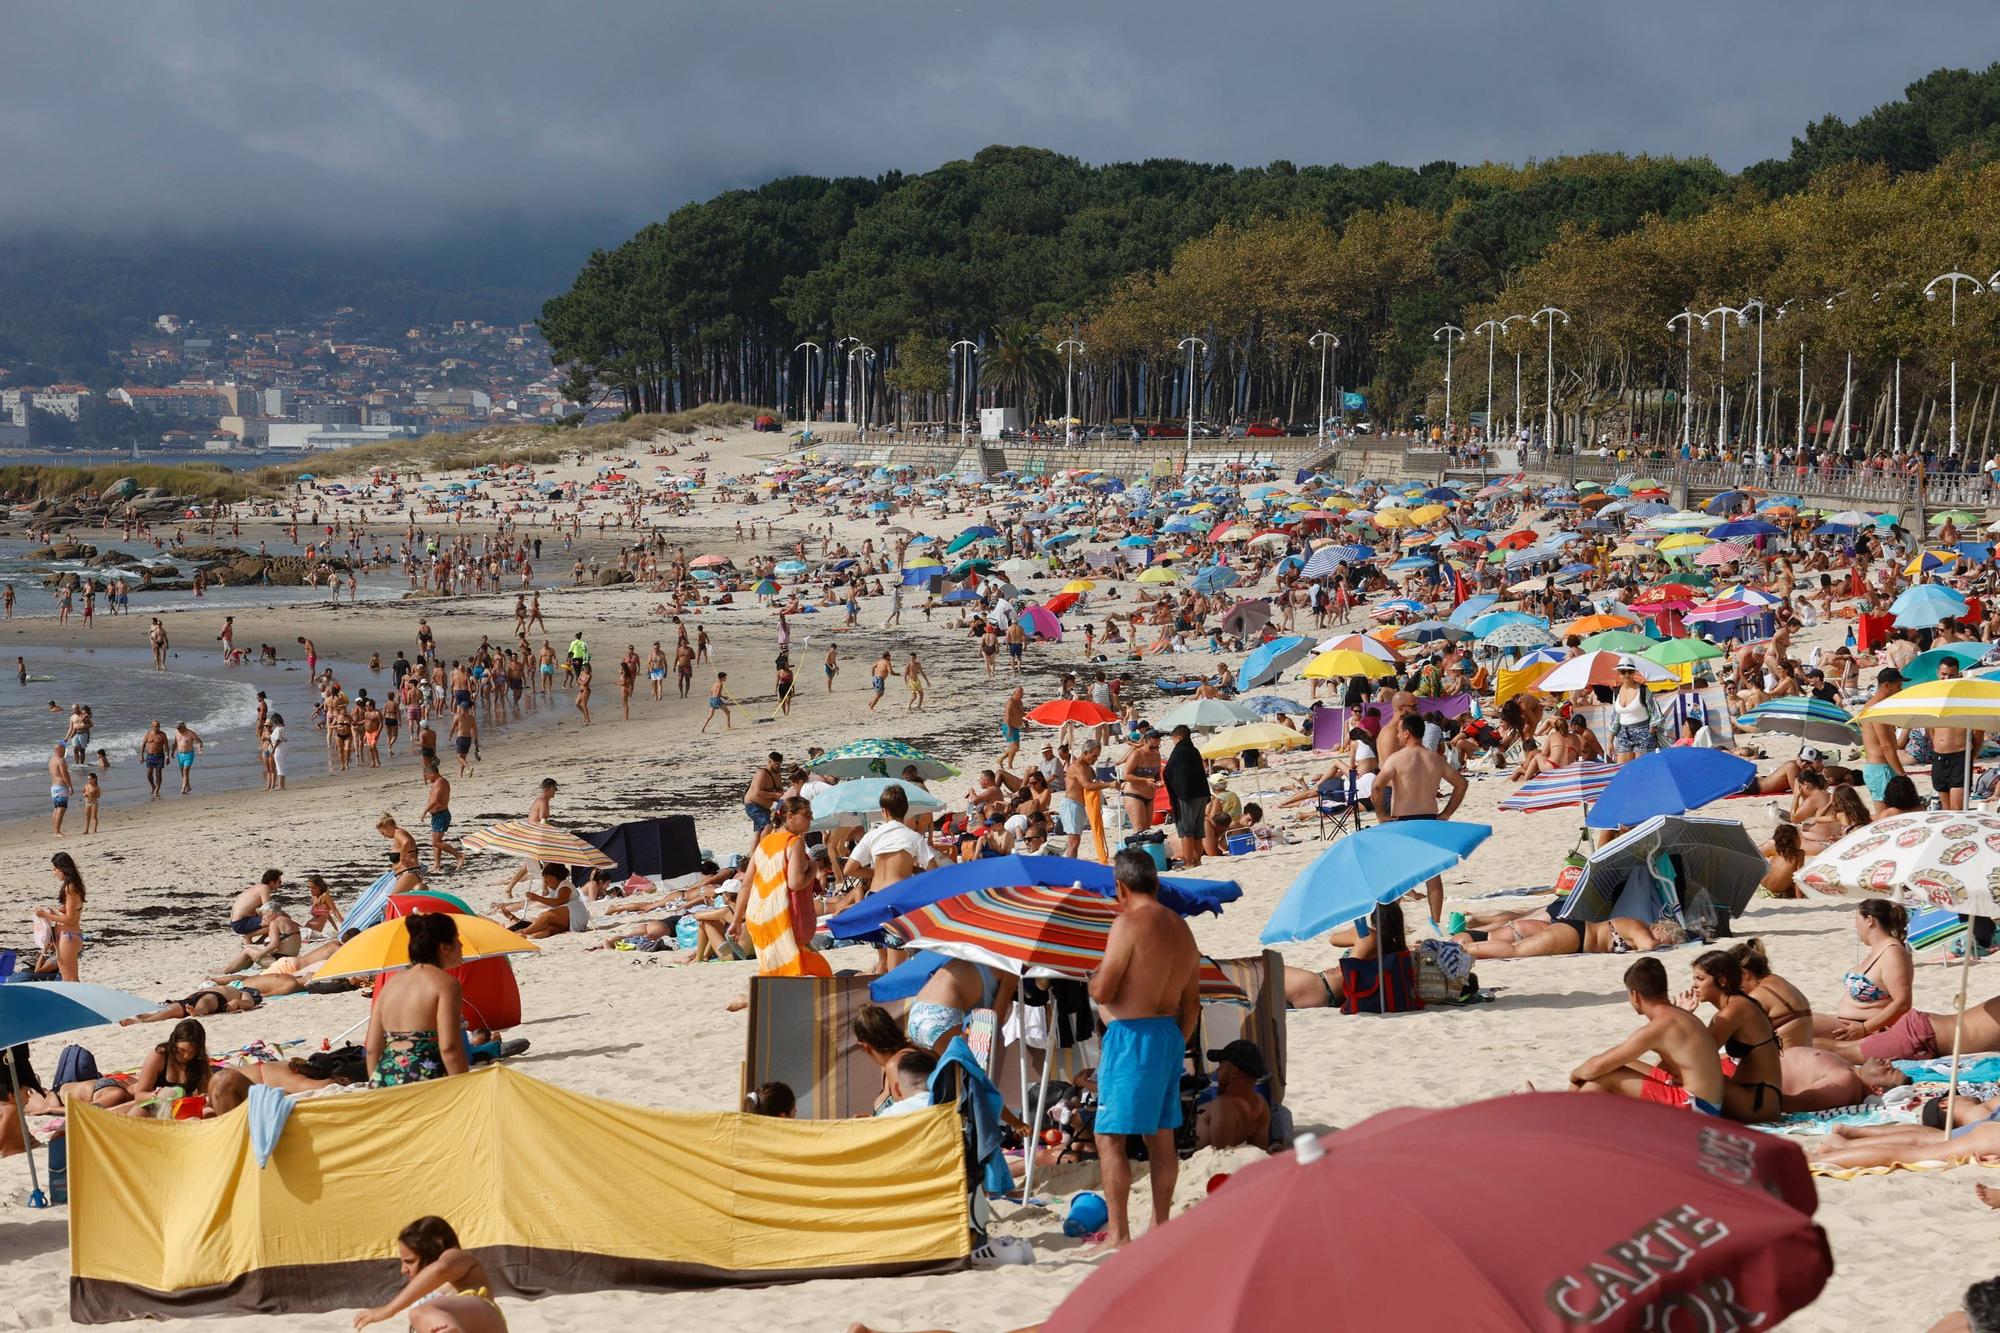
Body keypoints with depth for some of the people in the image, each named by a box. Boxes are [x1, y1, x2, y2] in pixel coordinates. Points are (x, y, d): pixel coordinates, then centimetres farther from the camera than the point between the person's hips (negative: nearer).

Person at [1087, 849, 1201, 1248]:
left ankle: (1118, 1233, -7)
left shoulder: (1130, 923, -13)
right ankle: (1161, 1226, 18)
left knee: (1110, 1137, -4)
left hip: (1131, 1035, -8)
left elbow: (1102, 991, -15)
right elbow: (1191, 1004, 16)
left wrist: (1094, 975, 6)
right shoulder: (1181, 929, 12)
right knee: (1161, 1137, 14)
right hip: (1170, 1035, 8)